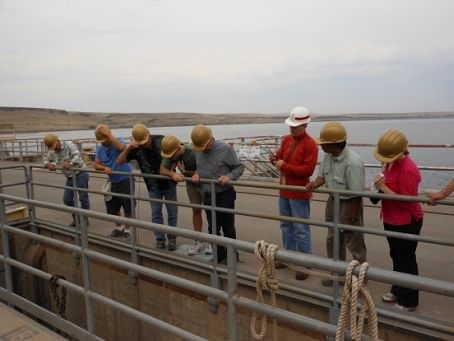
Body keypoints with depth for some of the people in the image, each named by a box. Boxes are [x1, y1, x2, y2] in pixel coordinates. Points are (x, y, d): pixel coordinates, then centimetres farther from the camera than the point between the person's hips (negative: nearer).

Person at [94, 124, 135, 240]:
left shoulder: (119, 141, -13)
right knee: (112, 208, 16)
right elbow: (96, 165, 3)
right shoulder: (100, 148, 3)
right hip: (112, 182, 6)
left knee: (128, 207, 1)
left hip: (125, 180, -6)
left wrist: (109, 135, -33)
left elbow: (121, 147, -38)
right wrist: (104, 168, -18)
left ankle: (127, 230, 18)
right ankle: (119, 227, 37)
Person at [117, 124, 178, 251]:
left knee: (172, 212, 7)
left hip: (169, 183, -1)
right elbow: (120, 161, -11)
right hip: (153, 186, 2)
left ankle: (172, 237, 22)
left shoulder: (162, 140, -16)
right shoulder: (136, 149, -11)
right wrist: (128, 148, -26)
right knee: (156, 213, 7)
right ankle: (160, 239, 21)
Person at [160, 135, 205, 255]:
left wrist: (185, 172, -28)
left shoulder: (194, 152, -35)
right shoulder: (170, 153, -16)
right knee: (196, 211, 12)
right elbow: (162, 169, -15)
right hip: (191, 184, 6)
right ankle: (198, 241, 23)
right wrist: (173, 174, -36)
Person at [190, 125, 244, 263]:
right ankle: (219, 255, 31)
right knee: (212, 228, 14)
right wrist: (197, 174, -7)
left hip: (225, 195, -5)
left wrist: (229, 177, -24)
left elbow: (239, 167, -8)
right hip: (208, 196, 5)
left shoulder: (225, 149, -14)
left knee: (228, 228, 9)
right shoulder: (198, 151, 0)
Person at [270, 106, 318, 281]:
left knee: (301, 229, 1)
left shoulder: (310, 144, -16)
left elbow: (307, 170, -22)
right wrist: (275, 159, -12)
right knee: (286, 225, 18)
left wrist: (284, 166, -22)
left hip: (299, 194, -8)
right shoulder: (286, 139, 7)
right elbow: (280, 156, 12)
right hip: (284, 191, 8)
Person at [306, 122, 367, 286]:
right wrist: (314, 184, -16)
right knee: (332, 241, 21)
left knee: (354, 244, 9)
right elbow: (322, 175, 7)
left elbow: (357, 195, -24)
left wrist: (351, 218, -18)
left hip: (349, 205, -8)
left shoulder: (353, 163, -31)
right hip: (333, 201, 8)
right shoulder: (328, 155, -7)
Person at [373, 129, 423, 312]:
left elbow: (406, 202, -25)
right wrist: (381, 186, -3)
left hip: (406, 223, -9)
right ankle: (398, 291, 39)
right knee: (396, 258, 22)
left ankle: (408, 301, 23)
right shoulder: (390, 163, 1)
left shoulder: (407, 169, -27)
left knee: (406, 261, 6)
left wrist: (383, 188, -25)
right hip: (391, 220, 9)